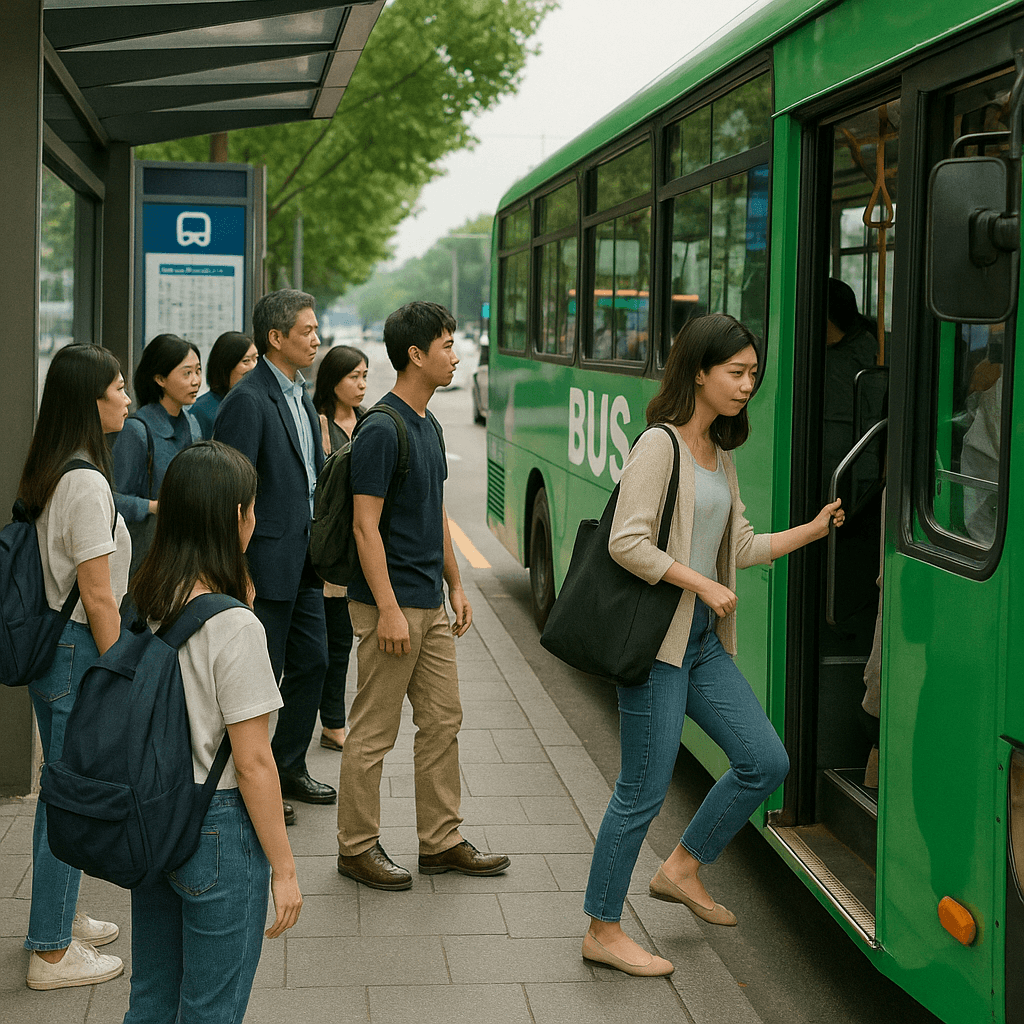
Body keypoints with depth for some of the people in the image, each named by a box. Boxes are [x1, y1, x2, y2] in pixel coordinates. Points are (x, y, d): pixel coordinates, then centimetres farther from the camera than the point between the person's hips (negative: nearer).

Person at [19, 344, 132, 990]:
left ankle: (61, 919, 35)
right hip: (78, 653, -10)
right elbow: (98, 599, -20)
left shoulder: (49, 474, 9)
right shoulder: (87, 482, -21)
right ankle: (52, 953, 11)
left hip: (51, 643, 10)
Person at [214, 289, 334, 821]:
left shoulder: (301, 395, 13)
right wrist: (240, 573, -21)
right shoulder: (247, 400, -16)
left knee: (312, 663, 14)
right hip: (268, 563, -9)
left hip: (305, 559, 9)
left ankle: (288, 767, 29)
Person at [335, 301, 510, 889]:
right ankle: (358, 846, 12)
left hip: (430, 605, 9)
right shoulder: (381, 429, -16)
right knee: (374, 732, 1)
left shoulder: (429, 425, 12)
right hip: (391, 604, -9)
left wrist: (456, 586, 17)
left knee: (443, 721, 13)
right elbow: (366, 525, -18)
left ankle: (441, 841, 22)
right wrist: (388, 610, -21)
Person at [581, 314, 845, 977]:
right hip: (656, 640, -8)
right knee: (645, 790, -2)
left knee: (766, 762, 6)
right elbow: (627, 543, -20)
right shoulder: (659, 445, -13)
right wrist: (702, 584, -17)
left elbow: (741, 548, 15)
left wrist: (815, 528, 11)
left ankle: (683, 870, 24)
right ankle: (603, 933, 12)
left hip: (704, 640, 9)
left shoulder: (721, 455, 14)